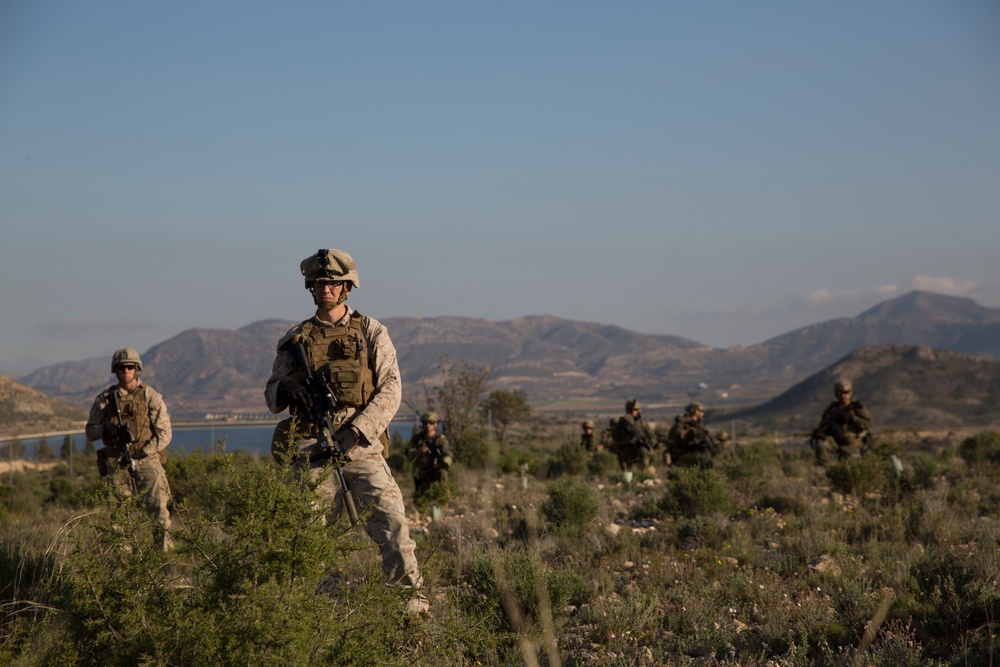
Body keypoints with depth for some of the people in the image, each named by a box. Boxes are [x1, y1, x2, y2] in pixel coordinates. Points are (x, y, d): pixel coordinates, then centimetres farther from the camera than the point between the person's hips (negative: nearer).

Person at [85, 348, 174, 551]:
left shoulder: (151, 397, 2)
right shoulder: (104, 399, 8)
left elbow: (164, 434, -2)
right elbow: (90, 431, 13)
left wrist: (140, 455, -12)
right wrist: (104, 429, -11)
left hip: (147, 460, -2)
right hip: (117, 465, 2)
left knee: (159, 511, -9)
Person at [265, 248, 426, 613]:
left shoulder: (371, 332, 9)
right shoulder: (295, 339, 15)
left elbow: (391, 389, 1)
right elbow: (270, 393, 18)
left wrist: (357, 431, -13)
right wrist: (286, 391, -8)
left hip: (361, 445, -2)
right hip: (312, 451, 2)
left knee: (391, 520, -13)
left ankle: (412, 599, -8)